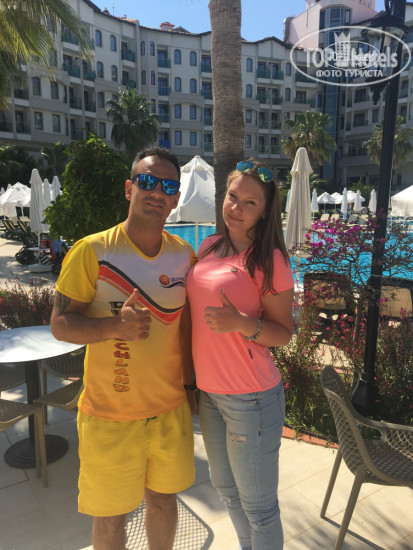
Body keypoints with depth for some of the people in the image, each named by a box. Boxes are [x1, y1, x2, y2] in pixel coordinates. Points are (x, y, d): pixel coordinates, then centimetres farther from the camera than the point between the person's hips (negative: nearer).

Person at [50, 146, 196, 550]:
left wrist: (190, 383, 9)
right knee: (109, 514, 14)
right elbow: (59, 324, -11)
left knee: (163, 497, 22)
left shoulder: (184, 255, -1)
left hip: (170, 409, 4)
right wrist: (115, 325, -28)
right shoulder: (91, 251, -13)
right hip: (109, 414, -3)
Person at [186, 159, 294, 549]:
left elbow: (284, 333, -11)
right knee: (225, 488, 27)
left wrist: (242, 323, -27)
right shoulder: (208, 247, 4)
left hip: (251, 398, -7)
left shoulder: (270, 260, -14)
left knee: (257, 504, 12)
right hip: (208, 391, 7)